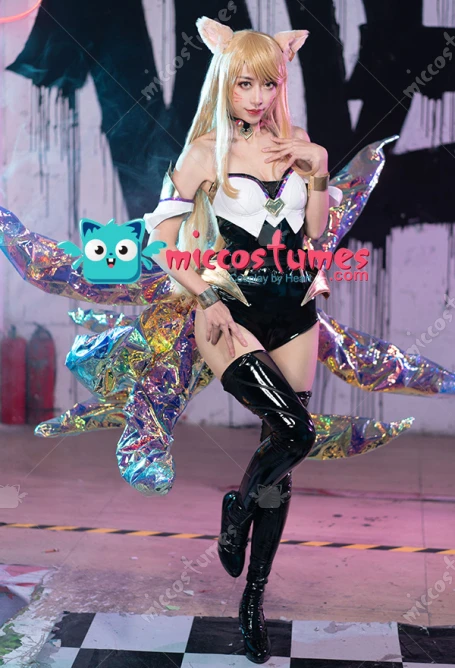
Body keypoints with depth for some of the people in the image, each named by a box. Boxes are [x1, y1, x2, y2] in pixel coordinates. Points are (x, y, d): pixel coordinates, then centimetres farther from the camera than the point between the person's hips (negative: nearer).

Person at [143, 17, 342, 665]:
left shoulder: (299, 145, 8)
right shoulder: (207, 153, -3)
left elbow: (315, 232, 8)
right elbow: (161, 237, -4)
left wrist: (318, 171, -5)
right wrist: (206, 298, -14)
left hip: (294, 313, 4)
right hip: (233, 313, -4)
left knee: (281, 470, 7)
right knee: (295, 431, -26)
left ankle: (254, 599, 22)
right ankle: (237, 507, 7)